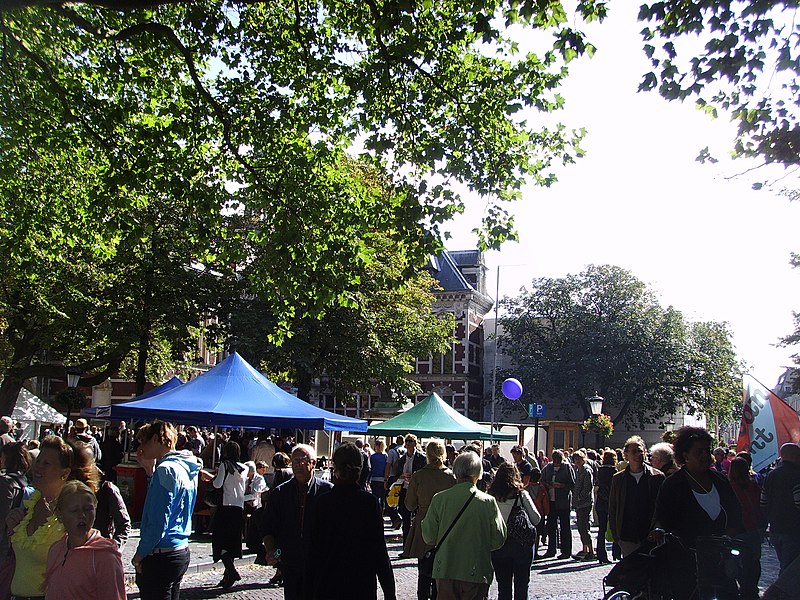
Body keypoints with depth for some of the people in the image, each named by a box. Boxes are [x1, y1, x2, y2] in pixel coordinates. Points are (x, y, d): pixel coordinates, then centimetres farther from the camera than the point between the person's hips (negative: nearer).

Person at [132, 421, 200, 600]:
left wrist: (139, 555, -9)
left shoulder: (165, 469, -17)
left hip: (161, 556, -9)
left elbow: (158, 523, -20)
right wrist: (150, 469, 12)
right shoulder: (187, 468, 10)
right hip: (182, 551, 9)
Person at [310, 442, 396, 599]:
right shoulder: (370, 502, -10)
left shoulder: (323, 502, -7)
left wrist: (310, 580, 9)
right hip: (363, 583, -1)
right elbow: (379, 548, -8)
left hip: (328, 586, 1)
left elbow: (316, 547, -2)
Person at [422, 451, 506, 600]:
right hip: (477, 574, -1)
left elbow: (429, 538, -3)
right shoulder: (488, 502, -9)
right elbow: (498, 540, -4)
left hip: (445, 572, 1)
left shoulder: (439, 499, -7)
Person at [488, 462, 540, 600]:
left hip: (498, 546, 2)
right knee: (521, 585, 11)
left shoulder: (491, 496, -6)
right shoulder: (521, 494, -10)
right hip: (521, 545, -2)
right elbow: (536, 519, -6)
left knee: (503, 586, 12)